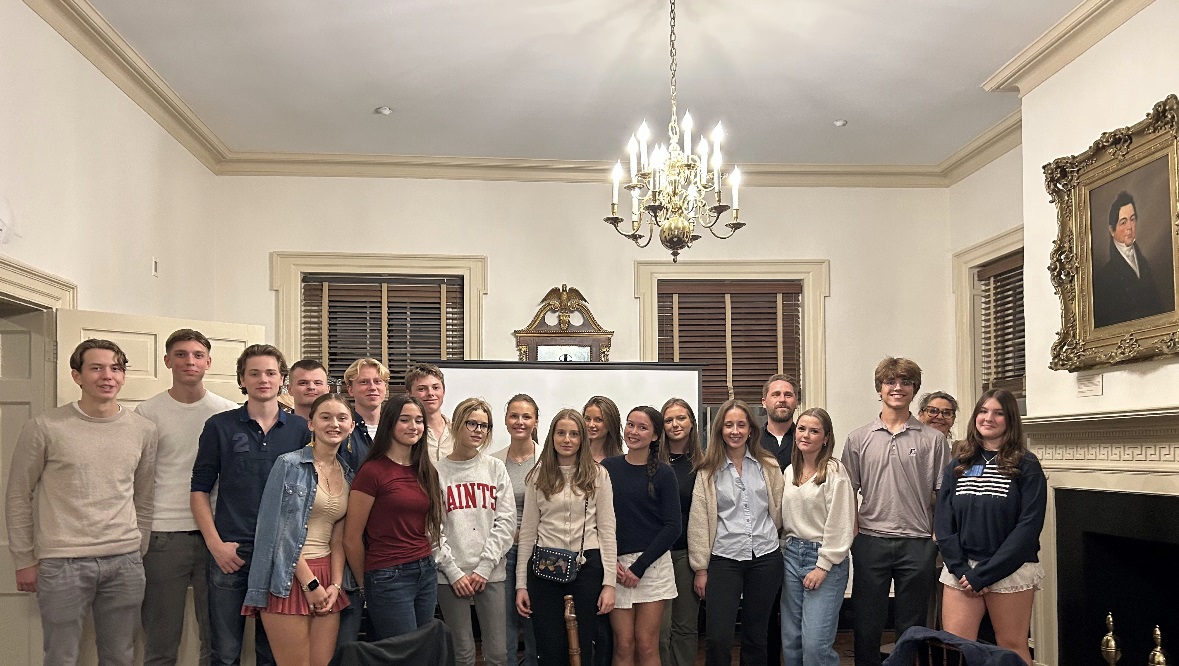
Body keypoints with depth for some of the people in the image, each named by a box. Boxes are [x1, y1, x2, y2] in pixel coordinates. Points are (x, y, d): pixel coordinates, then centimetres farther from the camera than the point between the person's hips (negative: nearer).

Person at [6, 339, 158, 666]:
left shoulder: (144, 430, 5)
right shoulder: (44, 428, -4)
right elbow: (18, 497, 2)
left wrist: (140, 553, 11)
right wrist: (24, 560, 2)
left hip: (125, 562, 3)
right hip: (62, 564, -3)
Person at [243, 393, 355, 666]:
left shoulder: (348, 475, 12)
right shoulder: (289, 464, -6)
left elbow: (338, 538, 11)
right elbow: (280, 530, -10)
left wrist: (335, 584, -2)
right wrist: (310, 584, -11)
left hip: (326, 577, 6)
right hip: (289, 578, -5)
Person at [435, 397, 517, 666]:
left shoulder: (496, 469, 7)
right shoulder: (438, 471, 1)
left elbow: (506, 522, 1)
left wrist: (484, 567, -7)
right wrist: (453, 571, -9)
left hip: (491, 573, 2)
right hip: (450, 575, -1)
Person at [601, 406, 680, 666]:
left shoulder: (663, 473, 0)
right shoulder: (607, 467, 4)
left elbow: (672, 526, -4)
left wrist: (640, 566, -10)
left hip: (652, 564, -1)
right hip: (616, 565, 1)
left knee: (646, 645, 0)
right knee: (623, 645, 0)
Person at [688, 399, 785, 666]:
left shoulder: (769, 466, 5)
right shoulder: (708, 472, 0)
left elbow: (778, 511, 12)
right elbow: (698, 522, -1)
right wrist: (700, 569, -3)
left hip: (765, 557, 2)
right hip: (724, 560, -2)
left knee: (756, 636, 10)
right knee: (717, 639, -9)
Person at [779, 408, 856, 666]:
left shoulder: (834, 471, -9)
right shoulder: (790, 472, 11)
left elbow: (840, 524, -12)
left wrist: (823, 567, -13)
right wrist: (789, 549, 7)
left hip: (825, 558, -6)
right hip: (792, 555, 6)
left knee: (815, 644, -10)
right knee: (791, 641, 8)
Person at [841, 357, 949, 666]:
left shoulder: (933, 439, 3)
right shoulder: (859, 438, 6)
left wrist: (939, 536, -5)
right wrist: (852, 534, -1)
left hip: (917, 544, 0)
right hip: (871, 542, 1)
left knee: (912, 629, 9)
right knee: (866, 626, 7)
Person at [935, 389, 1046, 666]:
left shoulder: (1027, 466, -3)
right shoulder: (957, 465, 8)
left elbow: (1028, 526, -11)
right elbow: (944, 522, 4)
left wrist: (983, 574, -15)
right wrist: (961, 569, -10)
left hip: (1010, 572, -3)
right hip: (961, 573, 3)